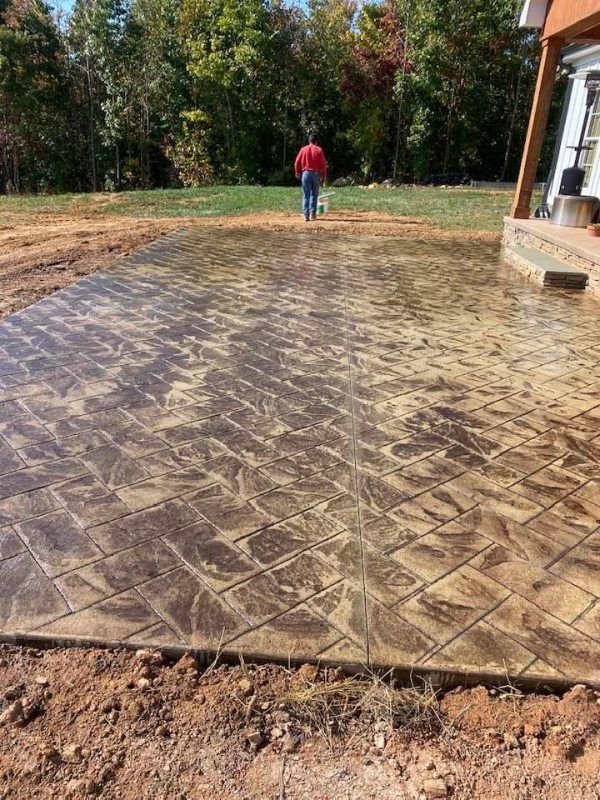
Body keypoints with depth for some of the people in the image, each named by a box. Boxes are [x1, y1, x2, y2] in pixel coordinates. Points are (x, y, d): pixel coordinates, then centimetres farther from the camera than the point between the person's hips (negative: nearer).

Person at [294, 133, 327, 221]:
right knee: (314, 194, 8)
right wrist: (324, 176, 4)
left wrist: (297, 173, 15)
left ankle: (306, 214, -5)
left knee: (306, 195, 2)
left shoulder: (303, 149, 4)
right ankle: (312, 214, 5)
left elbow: (297, 162, 3)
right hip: (316, 174, -1)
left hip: (305, 173, 1)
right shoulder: (319, 150, 0)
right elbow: (323, 164, -2)